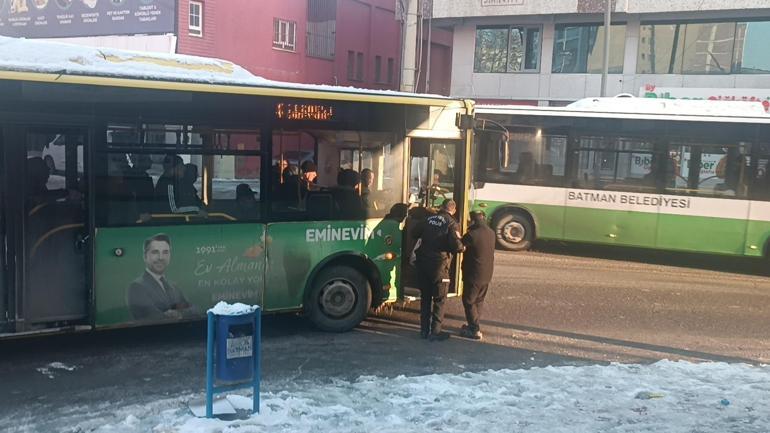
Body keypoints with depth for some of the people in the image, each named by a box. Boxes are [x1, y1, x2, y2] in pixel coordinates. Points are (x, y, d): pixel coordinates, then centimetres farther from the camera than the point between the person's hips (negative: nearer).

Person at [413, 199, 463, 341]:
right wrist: (462, 247, 2)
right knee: (439, 299, 7)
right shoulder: (451, 223, -8)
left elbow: (415, 233, 15)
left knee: (425, 296, 16)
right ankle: (435, 332, 9)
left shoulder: (429, 219, 7)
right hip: (439, 264, -5)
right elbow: (456, 245, -19)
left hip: (422, 261, 5)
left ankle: (424, 329, 23)